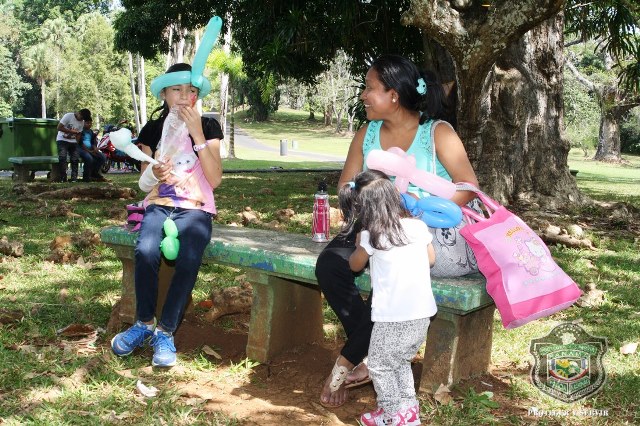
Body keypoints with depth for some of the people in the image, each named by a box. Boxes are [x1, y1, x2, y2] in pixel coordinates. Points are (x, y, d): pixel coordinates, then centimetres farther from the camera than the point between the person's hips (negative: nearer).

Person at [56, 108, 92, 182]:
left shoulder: (82, 122, 8)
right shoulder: (68, 116, -11)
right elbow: (59, 127, -14)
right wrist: (71, 131, -15)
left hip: (73, 142, 6)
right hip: (62, 140, -5)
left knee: (75, 159, -6)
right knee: (62, 158, -19)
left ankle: (74, 178, -2)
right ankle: (63, 178, -16)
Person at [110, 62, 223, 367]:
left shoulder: (208, 127, 5)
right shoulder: (152, 130, 10)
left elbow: (215, 179, -7)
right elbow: (143, 185, 7)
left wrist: (197, 134, -14)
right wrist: (154, 173, -17)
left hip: (196, 208, -1)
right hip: (159, 206, 1)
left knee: (189, 259, -33)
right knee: (145, 251, -32)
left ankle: (165, 331, -16)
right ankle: (144, 323, -9)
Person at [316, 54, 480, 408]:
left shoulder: (437, 132, -4)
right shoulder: (367, 133, 11)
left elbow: (469, 188, -11)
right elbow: (346, 186, 9)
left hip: (434, 234, -5)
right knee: (329, 263, -23)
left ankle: (347, 362, -12)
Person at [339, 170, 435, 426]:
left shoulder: (371, 236, -11)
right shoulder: (418, 226, 2)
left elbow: (355, 266, 8)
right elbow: (431, 259, 18)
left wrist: (359, 245, 24)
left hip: (392, 318, -6)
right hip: (423, 314, 6)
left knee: (379, 366, 14)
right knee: (401, 362, 27)